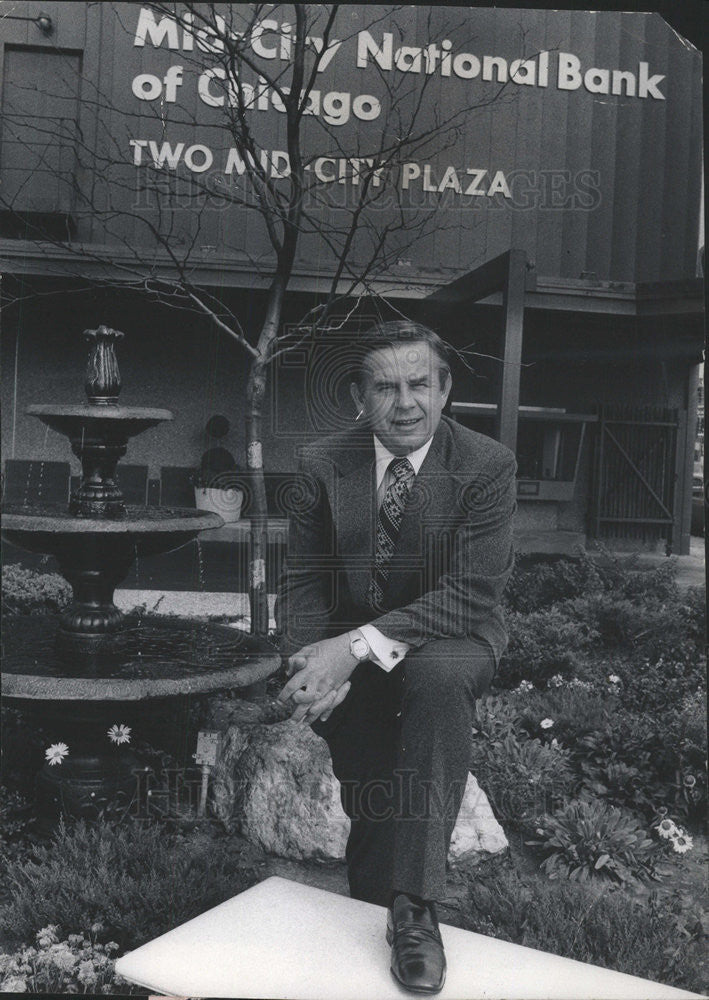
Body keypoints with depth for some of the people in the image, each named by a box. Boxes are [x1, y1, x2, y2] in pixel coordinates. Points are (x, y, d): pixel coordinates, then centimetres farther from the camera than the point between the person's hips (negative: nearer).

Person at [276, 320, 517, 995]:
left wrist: (359, 645, -30)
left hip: (450, 641, -2)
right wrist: (311, 661, -20)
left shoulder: (487, 466, -11)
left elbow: (471, 593, -20)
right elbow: (302, 581, 1)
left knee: (438, 680, -35)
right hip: (350, 650, 3)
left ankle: (414, 910, -28)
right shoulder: (324, 465, -2)